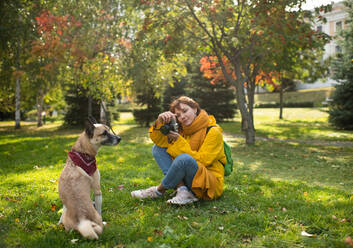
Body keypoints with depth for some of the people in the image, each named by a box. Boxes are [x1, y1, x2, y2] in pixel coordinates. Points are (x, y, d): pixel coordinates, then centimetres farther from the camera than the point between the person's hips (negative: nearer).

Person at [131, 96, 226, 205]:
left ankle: (159, 190, -9)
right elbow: (159, 140, 2)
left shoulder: (213, 131, -10)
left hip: (211, 183, -7)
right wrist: (160, 122, -16)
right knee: (157, 148, 0)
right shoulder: (183, 130, 10)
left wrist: (180, 142, -21)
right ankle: (182, 189, -17)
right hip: (187, 179, 7)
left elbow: (201, 161, -18)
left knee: (184, 158, -37)